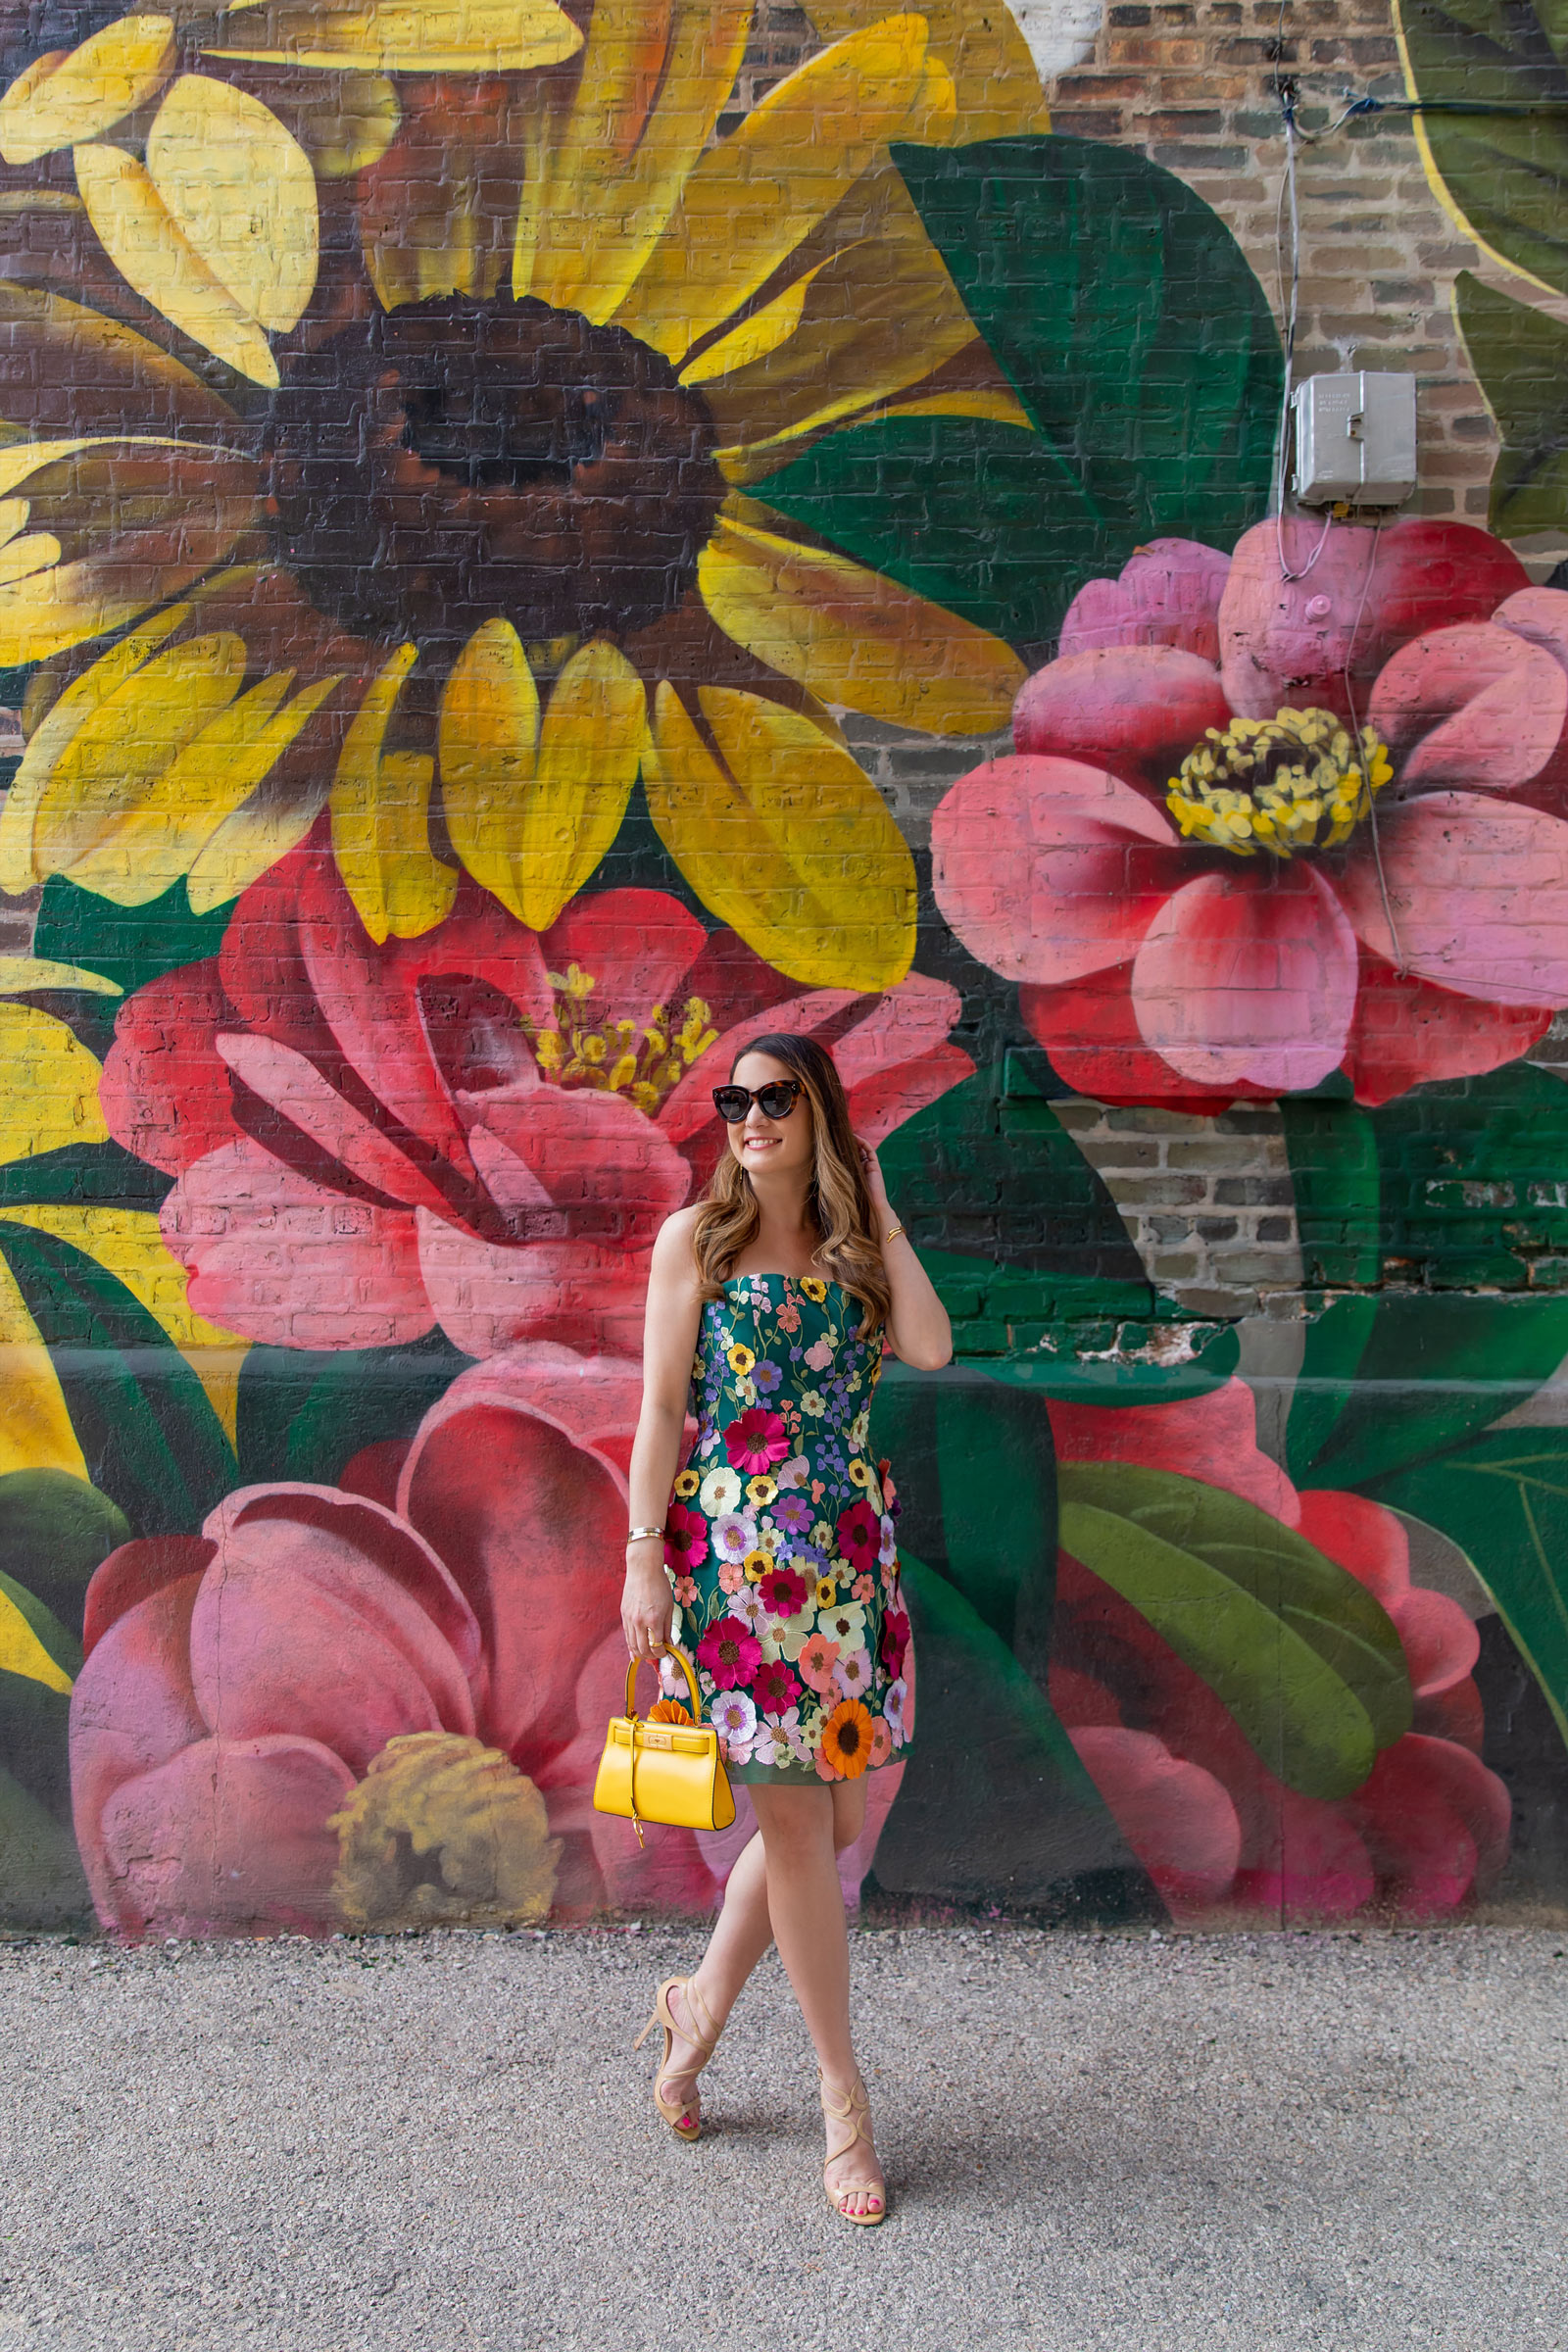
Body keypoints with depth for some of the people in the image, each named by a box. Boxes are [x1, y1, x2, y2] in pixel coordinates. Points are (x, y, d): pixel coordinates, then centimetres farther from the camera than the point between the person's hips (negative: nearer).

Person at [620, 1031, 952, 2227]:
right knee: (798, 1818, 1)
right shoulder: (695, 1238, 1)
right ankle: (846, 2102, 16)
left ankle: (702, 2002, 32)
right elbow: (662, 1409, -2)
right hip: (734, 1546, -4)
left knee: (842, 1811, 9)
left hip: (849, 1546, 5)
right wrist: (644, 1556, -7)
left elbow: (932, 1346, -8)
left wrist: (880, 1211, -2)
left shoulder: (858, 1243, 10)